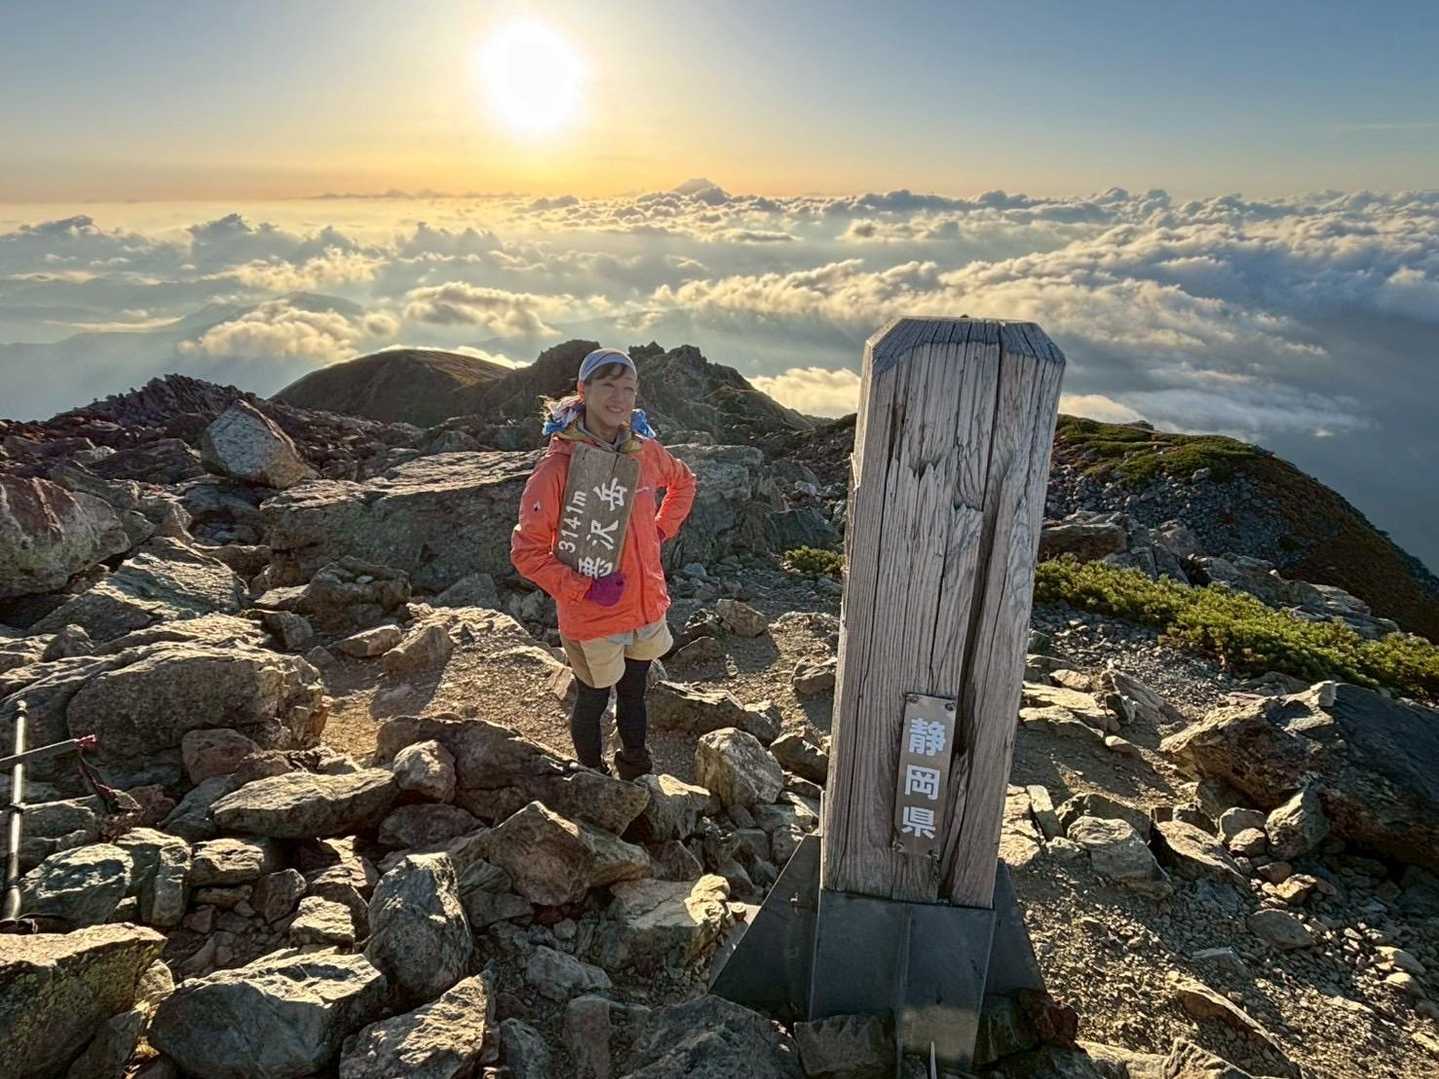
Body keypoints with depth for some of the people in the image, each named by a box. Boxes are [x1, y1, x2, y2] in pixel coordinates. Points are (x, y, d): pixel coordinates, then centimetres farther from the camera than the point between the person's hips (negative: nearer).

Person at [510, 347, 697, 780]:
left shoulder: (646, 451, -5)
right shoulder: (558, 465, -20)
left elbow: (683, 482, 18)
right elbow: (526, 550, -16)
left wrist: (662, 530, 6)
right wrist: (584, 588, -23)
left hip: (646, 607, 5)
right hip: (591, 618, -4)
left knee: (634, 697, 24)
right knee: (592, 702, 17)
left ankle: (635, 769, 47)